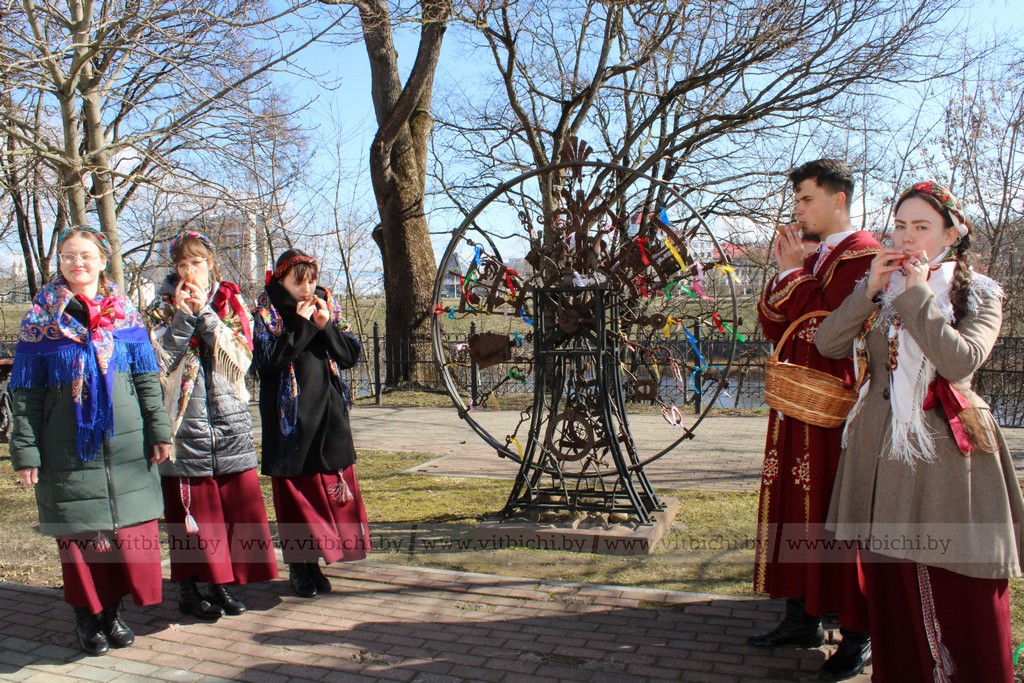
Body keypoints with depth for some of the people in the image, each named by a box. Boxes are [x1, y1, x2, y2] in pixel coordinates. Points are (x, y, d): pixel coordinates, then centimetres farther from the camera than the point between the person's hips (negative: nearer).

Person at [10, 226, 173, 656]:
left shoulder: (125, 315, 7)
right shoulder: (40, 320, 2)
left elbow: (147, 379, 8)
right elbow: (25, 393, 1)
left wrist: (159, 430, 3)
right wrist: (26, 451, -5)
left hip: (126, 448, 2)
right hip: (69, 451, -1)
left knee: (131, 531, 4)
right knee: (80, 534, 5)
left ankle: (113, 609, 22)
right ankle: (86, 616, 22)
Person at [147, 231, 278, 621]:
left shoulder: (230, 304, 9)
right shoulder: (163, 308, 7)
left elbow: (240, 360, -7)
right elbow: (159, 363, -9)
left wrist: (205, 314, -11)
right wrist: (184, 316, -14)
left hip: (230, 422, 2)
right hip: (184, 423, -1)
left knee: (236, 506, 4)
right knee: (190, 510, 3)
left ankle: (221, 585, 19)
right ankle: (187, 590, 18)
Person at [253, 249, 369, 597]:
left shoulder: (327, 306, 9)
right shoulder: (266, 314, -2)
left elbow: (351, 354, 3)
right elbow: (267, 361, -17)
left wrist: (326, 326, -11)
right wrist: (301, 326, -17)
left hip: (328, 413, 4)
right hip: (289, 418, -3)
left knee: (333, 485, 4)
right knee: (295, 492, 2)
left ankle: (314, 563, 17)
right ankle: (299, 568, 16)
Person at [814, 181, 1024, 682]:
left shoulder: (979, 296, 3)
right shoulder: (880, 291, 13)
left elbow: (960, 362, -17)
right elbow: (827, 344, -1)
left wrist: (918, 296, -11)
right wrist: (869, 291, -8)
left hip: (945, 454, -3)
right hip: (881, 451, 3)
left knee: (955, 591, 0)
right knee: (888, 585, 9)